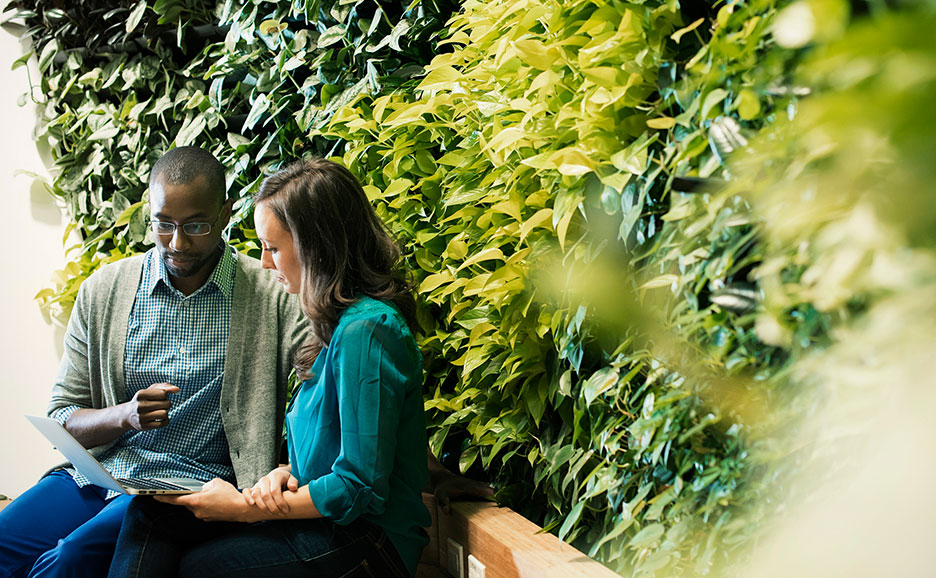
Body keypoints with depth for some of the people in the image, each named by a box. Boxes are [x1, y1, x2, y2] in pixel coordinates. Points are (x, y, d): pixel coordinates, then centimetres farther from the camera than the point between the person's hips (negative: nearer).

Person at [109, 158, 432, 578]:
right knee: (149, 513, -7)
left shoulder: (366, 332, -19)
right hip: (327, 522, 9)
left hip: (365, 544, -9)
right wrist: (285, 474, -1)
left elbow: (360, 488, -21)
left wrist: (245, 508, -13)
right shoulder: (341, 321, 14)